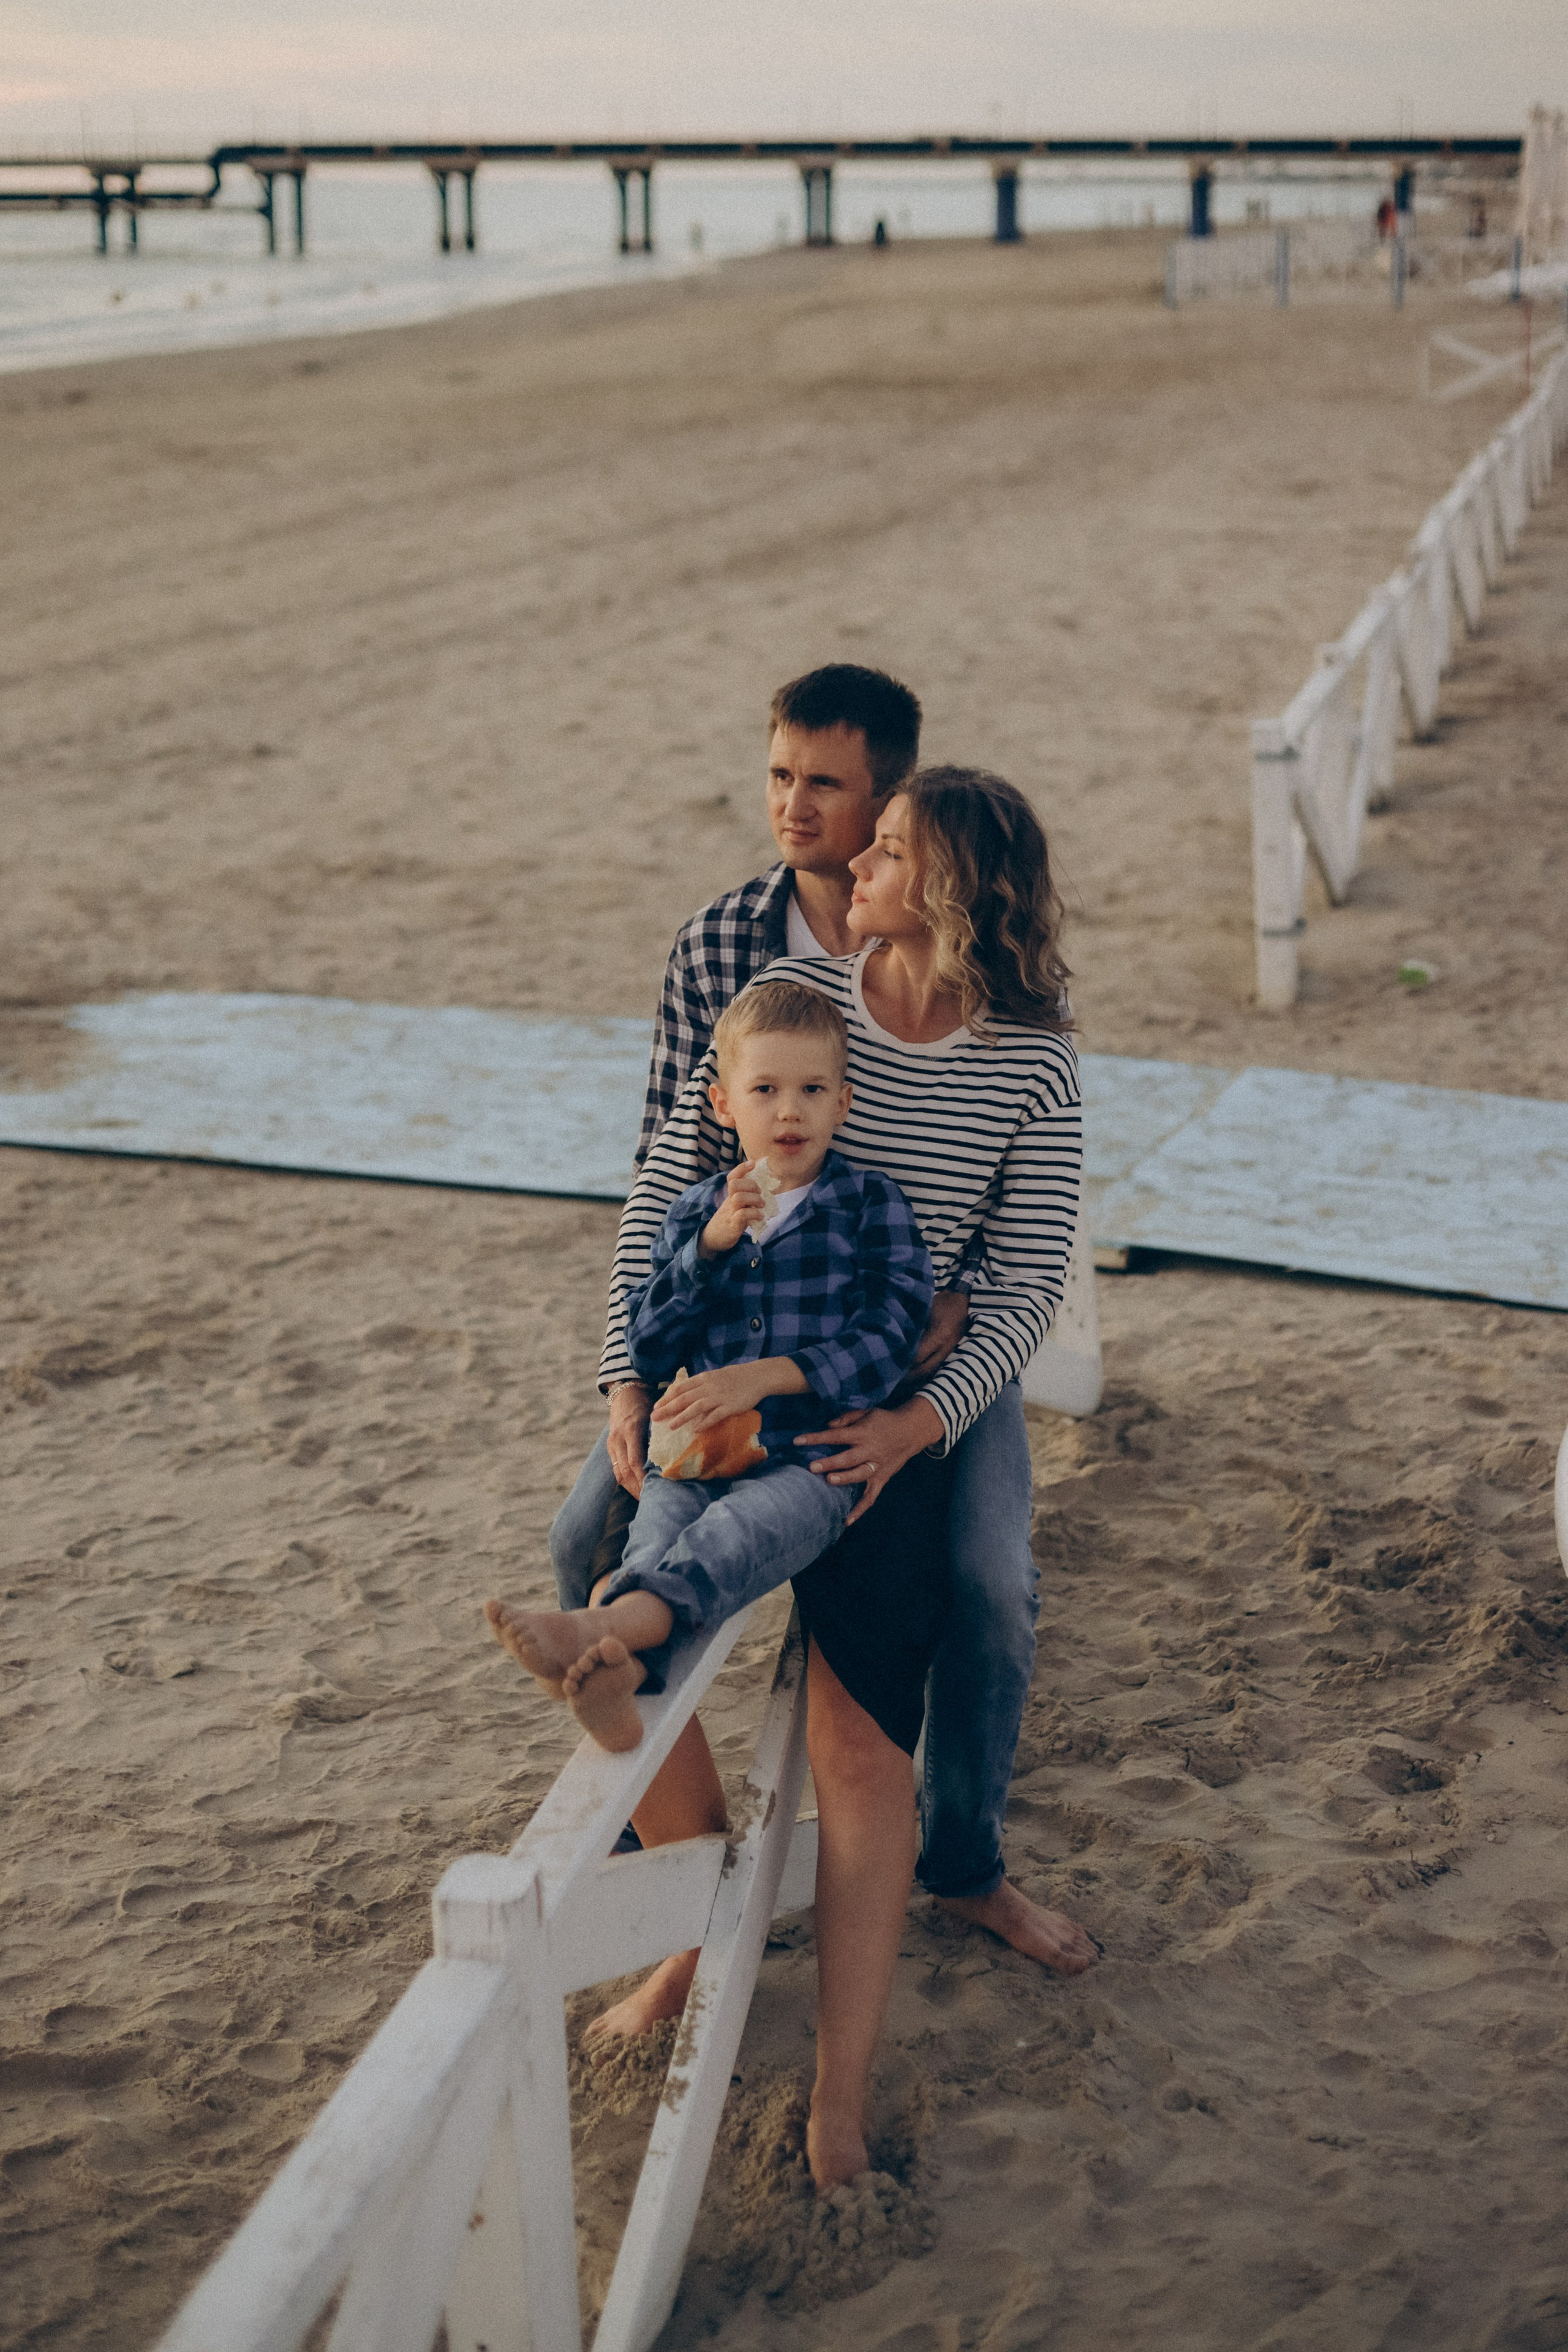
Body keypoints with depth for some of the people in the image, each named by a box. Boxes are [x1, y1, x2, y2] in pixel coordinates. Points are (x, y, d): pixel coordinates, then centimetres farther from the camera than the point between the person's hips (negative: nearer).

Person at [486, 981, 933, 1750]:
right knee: (660, 1523, -30)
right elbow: (648, 1351, 10)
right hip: (704, 1451, 3)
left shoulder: (870, 1204, 8)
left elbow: (886, 1340, -4)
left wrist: (764, 1376, -15)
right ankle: (621, 1670, -58)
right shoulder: (698, 1210, 18)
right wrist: (710, 1245, -3)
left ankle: (606, 1629, -60)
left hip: (815, 1458, -3)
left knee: (740, 1527, -35)